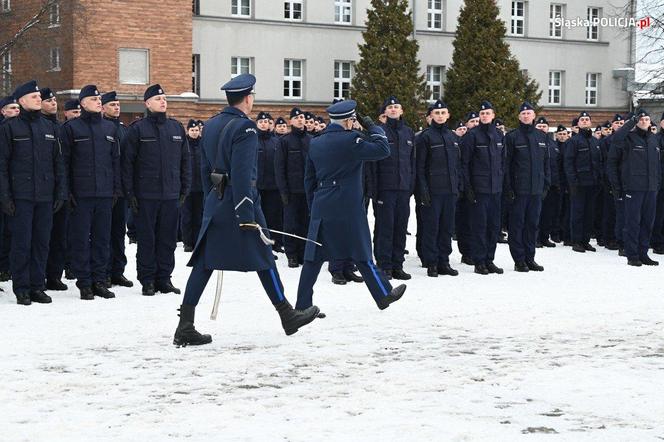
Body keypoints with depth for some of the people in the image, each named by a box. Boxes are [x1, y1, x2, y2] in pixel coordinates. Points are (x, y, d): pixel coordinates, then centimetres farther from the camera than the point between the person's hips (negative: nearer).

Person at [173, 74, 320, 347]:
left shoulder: (210, 125, 12)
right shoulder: (244, 127, -14)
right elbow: (242, 173, -20)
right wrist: (247, 215, -21)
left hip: (216, 202, 7)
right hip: (240, 200, -7)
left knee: (204, 262, 4)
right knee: (263, 259, 6)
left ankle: (185, 327, 0)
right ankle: (287, 316, 18)